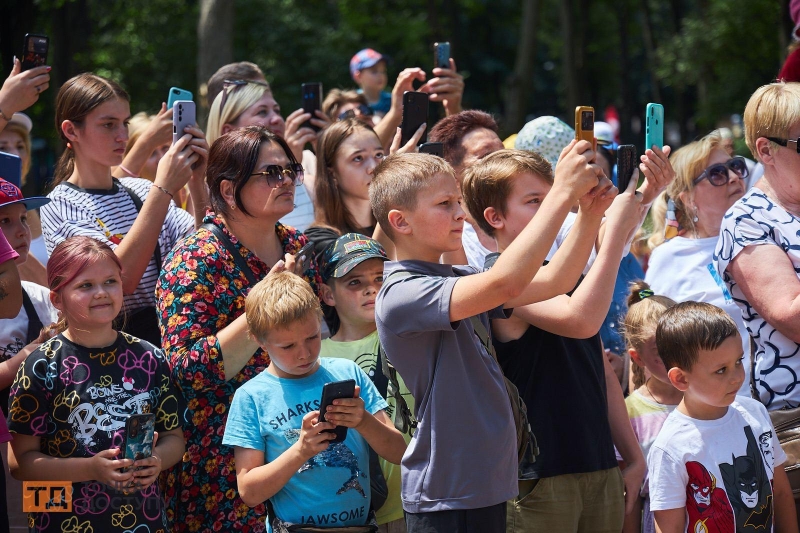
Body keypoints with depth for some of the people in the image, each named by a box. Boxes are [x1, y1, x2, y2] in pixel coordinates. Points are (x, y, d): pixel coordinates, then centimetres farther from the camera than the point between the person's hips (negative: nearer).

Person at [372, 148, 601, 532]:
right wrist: (564, 192, -26)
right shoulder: (400, 295, -16)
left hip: (489, 485, 8)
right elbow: (504, 284, -29)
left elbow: (554, 282, 9)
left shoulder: (456, 280, 11)